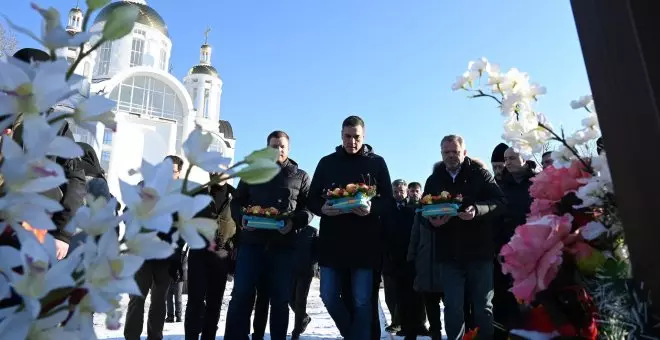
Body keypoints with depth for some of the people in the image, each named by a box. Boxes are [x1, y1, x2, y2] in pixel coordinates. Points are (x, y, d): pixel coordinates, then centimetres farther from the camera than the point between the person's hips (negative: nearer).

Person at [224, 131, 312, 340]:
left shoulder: (300, 177, 10)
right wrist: (242, 218, -8)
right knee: (241, 295, -2)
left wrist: (294, 222, -17)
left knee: (280, 299, 6)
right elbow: (236, 202, 14)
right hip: (252, 241, 1)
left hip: (284, 245, -1)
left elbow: (309, 208, 3)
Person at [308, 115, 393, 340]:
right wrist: (323, 208, -15)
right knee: (328, 296, 6)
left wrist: (371, 208, -20)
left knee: (362, 300, 3)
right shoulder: (327, 162, 9)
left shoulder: (377, 163, 5)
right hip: (332, 240, 2)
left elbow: (388, 200, 2)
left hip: (365, 241, -2)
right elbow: (312, 199, 8)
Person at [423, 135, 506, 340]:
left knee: (484, 306, 10)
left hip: (479, 250, -1)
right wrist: (432, 221, -13)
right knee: (453, 308, 7)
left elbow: (500, 201, -8)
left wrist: (477, 210, -25)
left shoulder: (480, 174, 2)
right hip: (450, 253, 2)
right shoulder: (433, 180, 10)